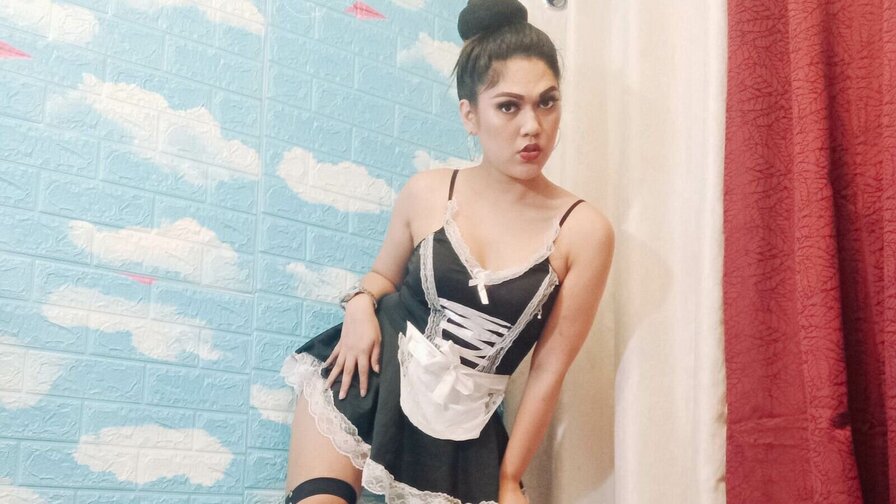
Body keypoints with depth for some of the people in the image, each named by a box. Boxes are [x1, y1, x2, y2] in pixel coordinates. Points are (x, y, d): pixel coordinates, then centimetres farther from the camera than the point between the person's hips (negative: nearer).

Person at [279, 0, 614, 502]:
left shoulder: (584, 231, -9)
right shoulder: (427, 192, -2)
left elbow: (550, 369, -4)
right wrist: (360, 305, -7)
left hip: (458, 421, 0)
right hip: (371, 374, 0)